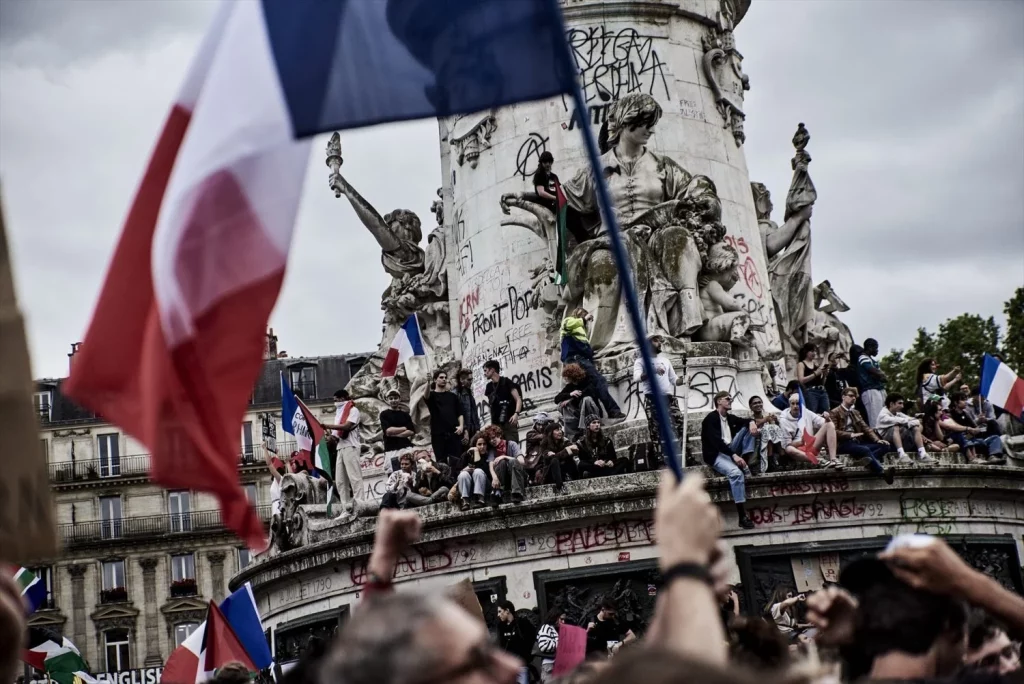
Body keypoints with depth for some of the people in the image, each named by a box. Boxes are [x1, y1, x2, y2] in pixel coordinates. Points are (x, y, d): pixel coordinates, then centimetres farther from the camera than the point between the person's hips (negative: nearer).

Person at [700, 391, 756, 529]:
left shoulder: (730, 418, 15)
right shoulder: (711, 418, -10)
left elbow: (746, 421, 17)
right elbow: (716, 441, -23)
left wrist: (751, 423, -10)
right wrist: (734, 455, -34)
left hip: (730, 451, 8)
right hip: (716, 455, -8)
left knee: (747, 427, -1)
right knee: (736, 472, -36)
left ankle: (747, 462, -15)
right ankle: (742, 516, -37)